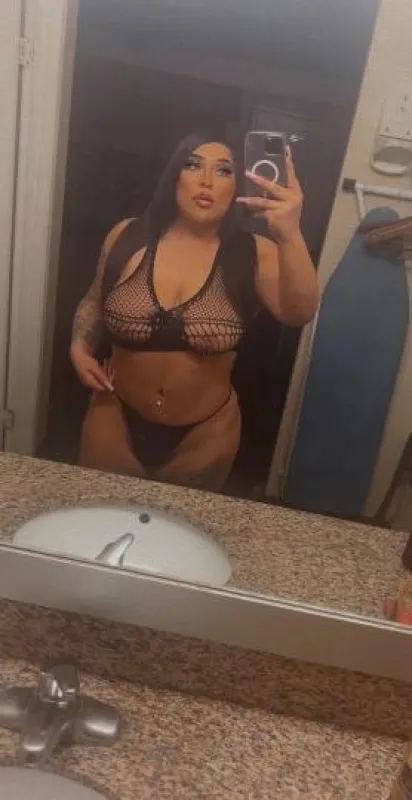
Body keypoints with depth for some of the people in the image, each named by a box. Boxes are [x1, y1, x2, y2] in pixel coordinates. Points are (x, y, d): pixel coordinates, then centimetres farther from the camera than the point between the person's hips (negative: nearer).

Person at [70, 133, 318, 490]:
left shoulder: (254, 254, -13)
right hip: (116, 420, 2)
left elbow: (300, 313, -31)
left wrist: (290, 236, -45)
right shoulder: (127, 237, -7)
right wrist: (80, 347, -6)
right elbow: (94, 301, 10)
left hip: (205, 434, -1)